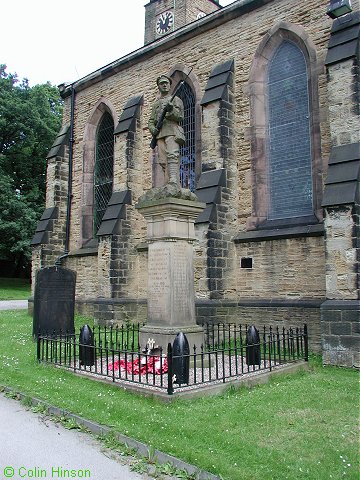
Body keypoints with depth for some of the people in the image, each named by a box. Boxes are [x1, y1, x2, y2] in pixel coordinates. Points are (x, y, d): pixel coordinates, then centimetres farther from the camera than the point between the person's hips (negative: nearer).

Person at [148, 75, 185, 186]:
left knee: (172, 155, -24)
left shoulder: (175, 99, 17)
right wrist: (153, 129, 0)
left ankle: (174, 183, -38)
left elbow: (180, 117, 4)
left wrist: (171, 110, -16)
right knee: (163, 161, -7)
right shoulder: (156, 104, 30)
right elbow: (151, 121, 23)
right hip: (159, 134, 5)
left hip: (172, 131, -5)